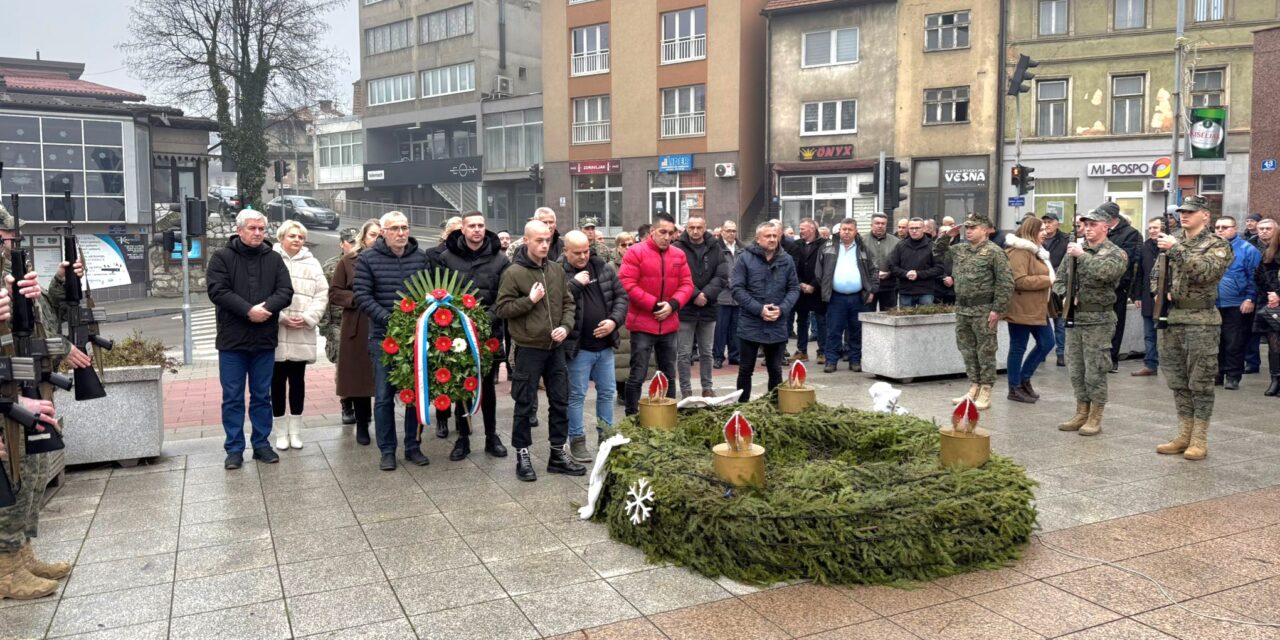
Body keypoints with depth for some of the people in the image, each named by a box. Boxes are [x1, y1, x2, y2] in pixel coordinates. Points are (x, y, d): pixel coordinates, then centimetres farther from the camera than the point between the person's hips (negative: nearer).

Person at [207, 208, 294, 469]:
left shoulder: (274, 259, 8)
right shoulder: (222, 257, -1)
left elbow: (285, 291, -1)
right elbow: (218, 291, -12)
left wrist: (266, 308, -19)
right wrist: (248, 310, -21)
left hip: (265, 339, 3)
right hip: (232, 339, -2)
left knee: (262, 396, 11)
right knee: (232, 397, 4)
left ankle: (261, 444, 21)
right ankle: (234, 449, 13)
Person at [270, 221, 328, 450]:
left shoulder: (312, 264, 9)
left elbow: (322, 295, 5)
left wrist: (307, 318, -8)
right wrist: (281, 317, -13)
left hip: (303, 334, 2)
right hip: (276, 332, -2)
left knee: (298, 380, 8)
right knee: (278, 381, 5)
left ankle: (295, 430, 17)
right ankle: (281, 431, 15)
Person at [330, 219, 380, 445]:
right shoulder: (348, 261, 6)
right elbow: (334, 293, 4)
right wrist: (357, 298, -11)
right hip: (357, 328, 0)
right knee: (359, 376, 5)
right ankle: (362, 425, 18)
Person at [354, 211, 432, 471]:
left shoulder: (421, 257, 5)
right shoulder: (367, 259, -2)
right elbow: (362, 296, -7)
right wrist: (387, 319, -18)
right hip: (383, 336, -2)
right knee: (384, 396, 3)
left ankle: (413, 447, 20)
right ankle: (387, 451, 13)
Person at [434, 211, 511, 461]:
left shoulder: (499, 258, -1)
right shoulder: (447, 257, -2)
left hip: (490, 331, 0)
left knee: (488, 384, 11)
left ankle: (492, 437, 22)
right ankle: (463, 438, 20)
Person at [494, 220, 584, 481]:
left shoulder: (557, 270, 6)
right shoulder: (513, 273, -10)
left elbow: (568, 303, 12)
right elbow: (501, 309, -9)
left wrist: (565, 326, -5)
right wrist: (530, 300, -18)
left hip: (555, 348, 6)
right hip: (528, 349, -5)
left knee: (560, 401, 11)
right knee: (526, 405, 3)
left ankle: (559, 453, 23)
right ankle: (523, 456, 15)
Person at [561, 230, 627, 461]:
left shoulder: (603, 267, 5)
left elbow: (621, 295, 9)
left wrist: (614, 320, -7)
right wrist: (575, 283, -24)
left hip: (605, 345, 6)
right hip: (578, 347, -5)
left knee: (607, 392, 14)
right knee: (576, 395, 4)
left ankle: (606, 435, 28)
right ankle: (577, 440, 15)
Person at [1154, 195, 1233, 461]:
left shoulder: (1218, 246, -3)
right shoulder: (1172, 240, 13)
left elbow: (1205, 271, -21)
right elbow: (1157, 272, 18)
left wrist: (1176, 249, -24)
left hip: (1201, 321, -5)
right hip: (1170, 319, 6)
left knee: (1200, 382, -1)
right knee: (1177, 381, 10)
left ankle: (1199, 440, 5)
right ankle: (1184, 435, 19)